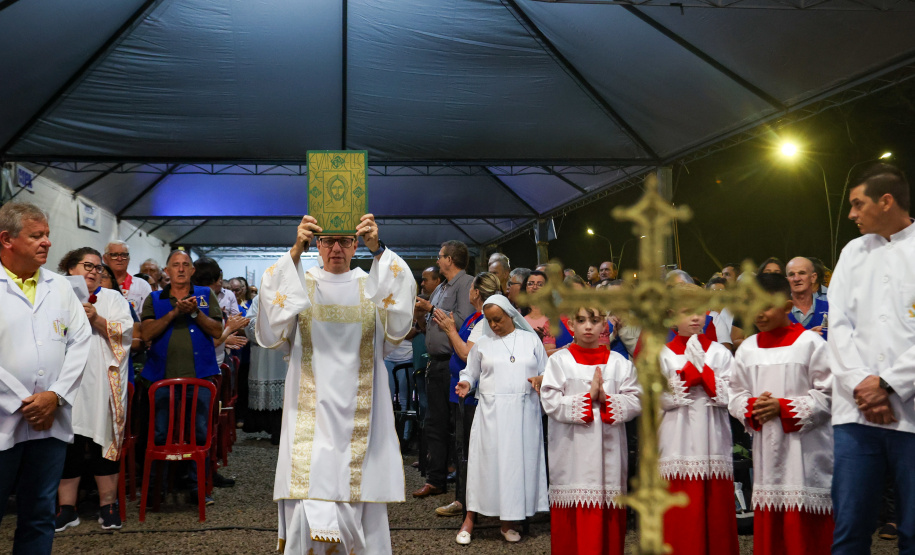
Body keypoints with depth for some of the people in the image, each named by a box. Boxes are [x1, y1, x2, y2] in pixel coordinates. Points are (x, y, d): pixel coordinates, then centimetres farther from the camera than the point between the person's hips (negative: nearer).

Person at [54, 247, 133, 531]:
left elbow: (126, 333, -1)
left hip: (102, 383, -1)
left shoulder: (113, 298, 11)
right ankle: (67, 508, 12)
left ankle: (108, 504, 10)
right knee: (66, 444, 2)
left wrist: (96, 319, -14)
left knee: (104, 440, 0)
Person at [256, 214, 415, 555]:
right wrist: (295, 252, -21)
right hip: (311, 416, 0)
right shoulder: (301, 284, 7)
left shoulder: (371, 286, 8)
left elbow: (398, 322, -13)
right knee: (308, 511, -5)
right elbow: (273, 328, -13)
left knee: (363, 506, 0)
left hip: (359, 418, 1)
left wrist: (378, 250, -22)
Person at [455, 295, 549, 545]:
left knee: (518, 461, 2)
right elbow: (471, 372, 12)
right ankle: (469, 519, 7)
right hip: (491, 412, 0)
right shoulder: (483, 343, 9)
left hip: (523, 412, 1)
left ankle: (508, 522, 14)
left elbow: (545, 373, 10)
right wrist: (466, 383, -9)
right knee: (486, 461, -2)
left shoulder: (531, 340, 8)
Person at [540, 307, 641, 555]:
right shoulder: (559, 361, 1)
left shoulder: (619, 363, 7)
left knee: (609, 516, 5)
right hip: (572, 450, -2)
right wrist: (588, 396, -14)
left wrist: (606, 399, -15)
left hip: (608, 449, 2)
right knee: (573, 515, 0)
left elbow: (636, 401, -1)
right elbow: (550, 403, -8)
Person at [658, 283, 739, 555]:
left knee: (715, 510, 4)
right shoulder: (663, 354, 3)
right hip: (677, 443, -1)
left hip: (713, 440, 1)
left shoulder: (719, 353, 7)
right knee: (681, 515, 0)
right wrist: (692, 369, -11)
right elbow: (662, 399, -7)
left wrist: (702, 366, -13)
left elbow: (725, 396, -4)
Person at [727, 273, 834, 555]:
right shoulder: (748, 348, 9)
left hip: (804, 446, -4)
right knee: (767, 526, 10)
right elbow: (735, 393, 11)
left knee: (805, 527, -1)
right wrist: (752, 407, -9)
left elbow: (827, 394, -9)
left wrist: (783, 407, -15)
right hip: (765, 446, 5)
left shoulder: (809, 342, -6)